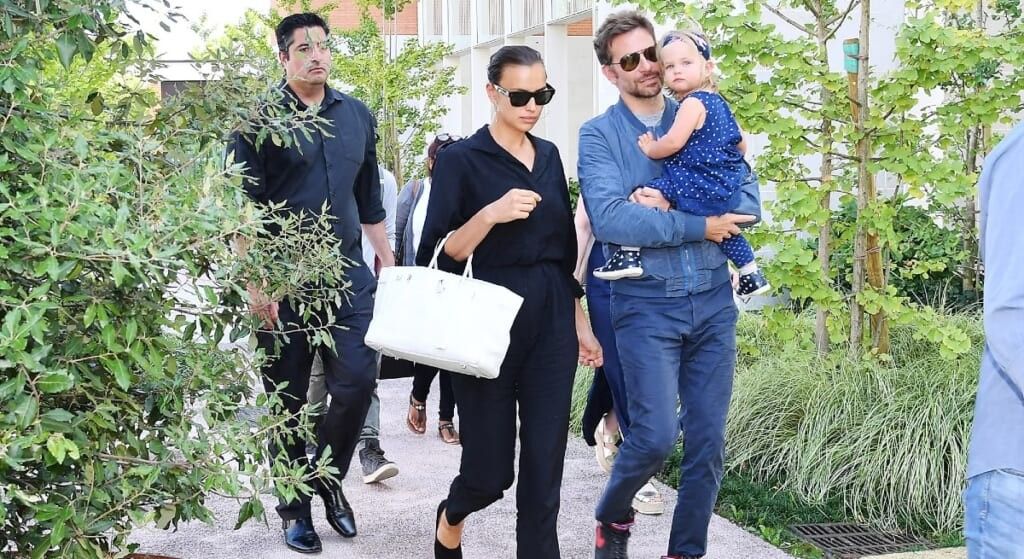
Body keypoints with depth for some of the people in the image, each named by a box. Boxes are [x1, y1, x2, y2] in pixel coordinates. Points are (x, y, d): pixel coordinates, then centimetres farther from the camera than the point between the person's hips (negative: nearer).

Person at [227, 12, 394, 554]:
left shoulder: (357, 115, 11)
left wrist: (389, 266, 15)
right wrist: (255, 284, -13)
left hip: (348, 275, 3)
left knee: (357, 380, -7)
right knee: (289, 399, 5)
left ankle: (329, 475, 19)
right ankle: (295, 508, 20)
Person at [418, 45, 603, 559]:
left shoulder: (549, 156, 11)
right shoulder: (461, 159, -6)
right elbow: (439, 256, -10)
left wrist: (579, 322, 15)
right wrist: (491, 214, -24)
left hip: (552, 323, 5)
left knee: (544, 470, 2)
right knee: (490, 469, 3)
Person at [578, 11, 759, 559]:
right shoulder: (599, 134, -1)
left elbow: (747, 200, -1)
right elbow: (608, 218, -16)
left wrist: (669, 207, -15)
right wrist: (697, 224, -14)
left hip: (713, 301, 4)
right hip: (646, 304, -3)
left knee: (708, 441, 5)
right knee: (656, 434, -11)